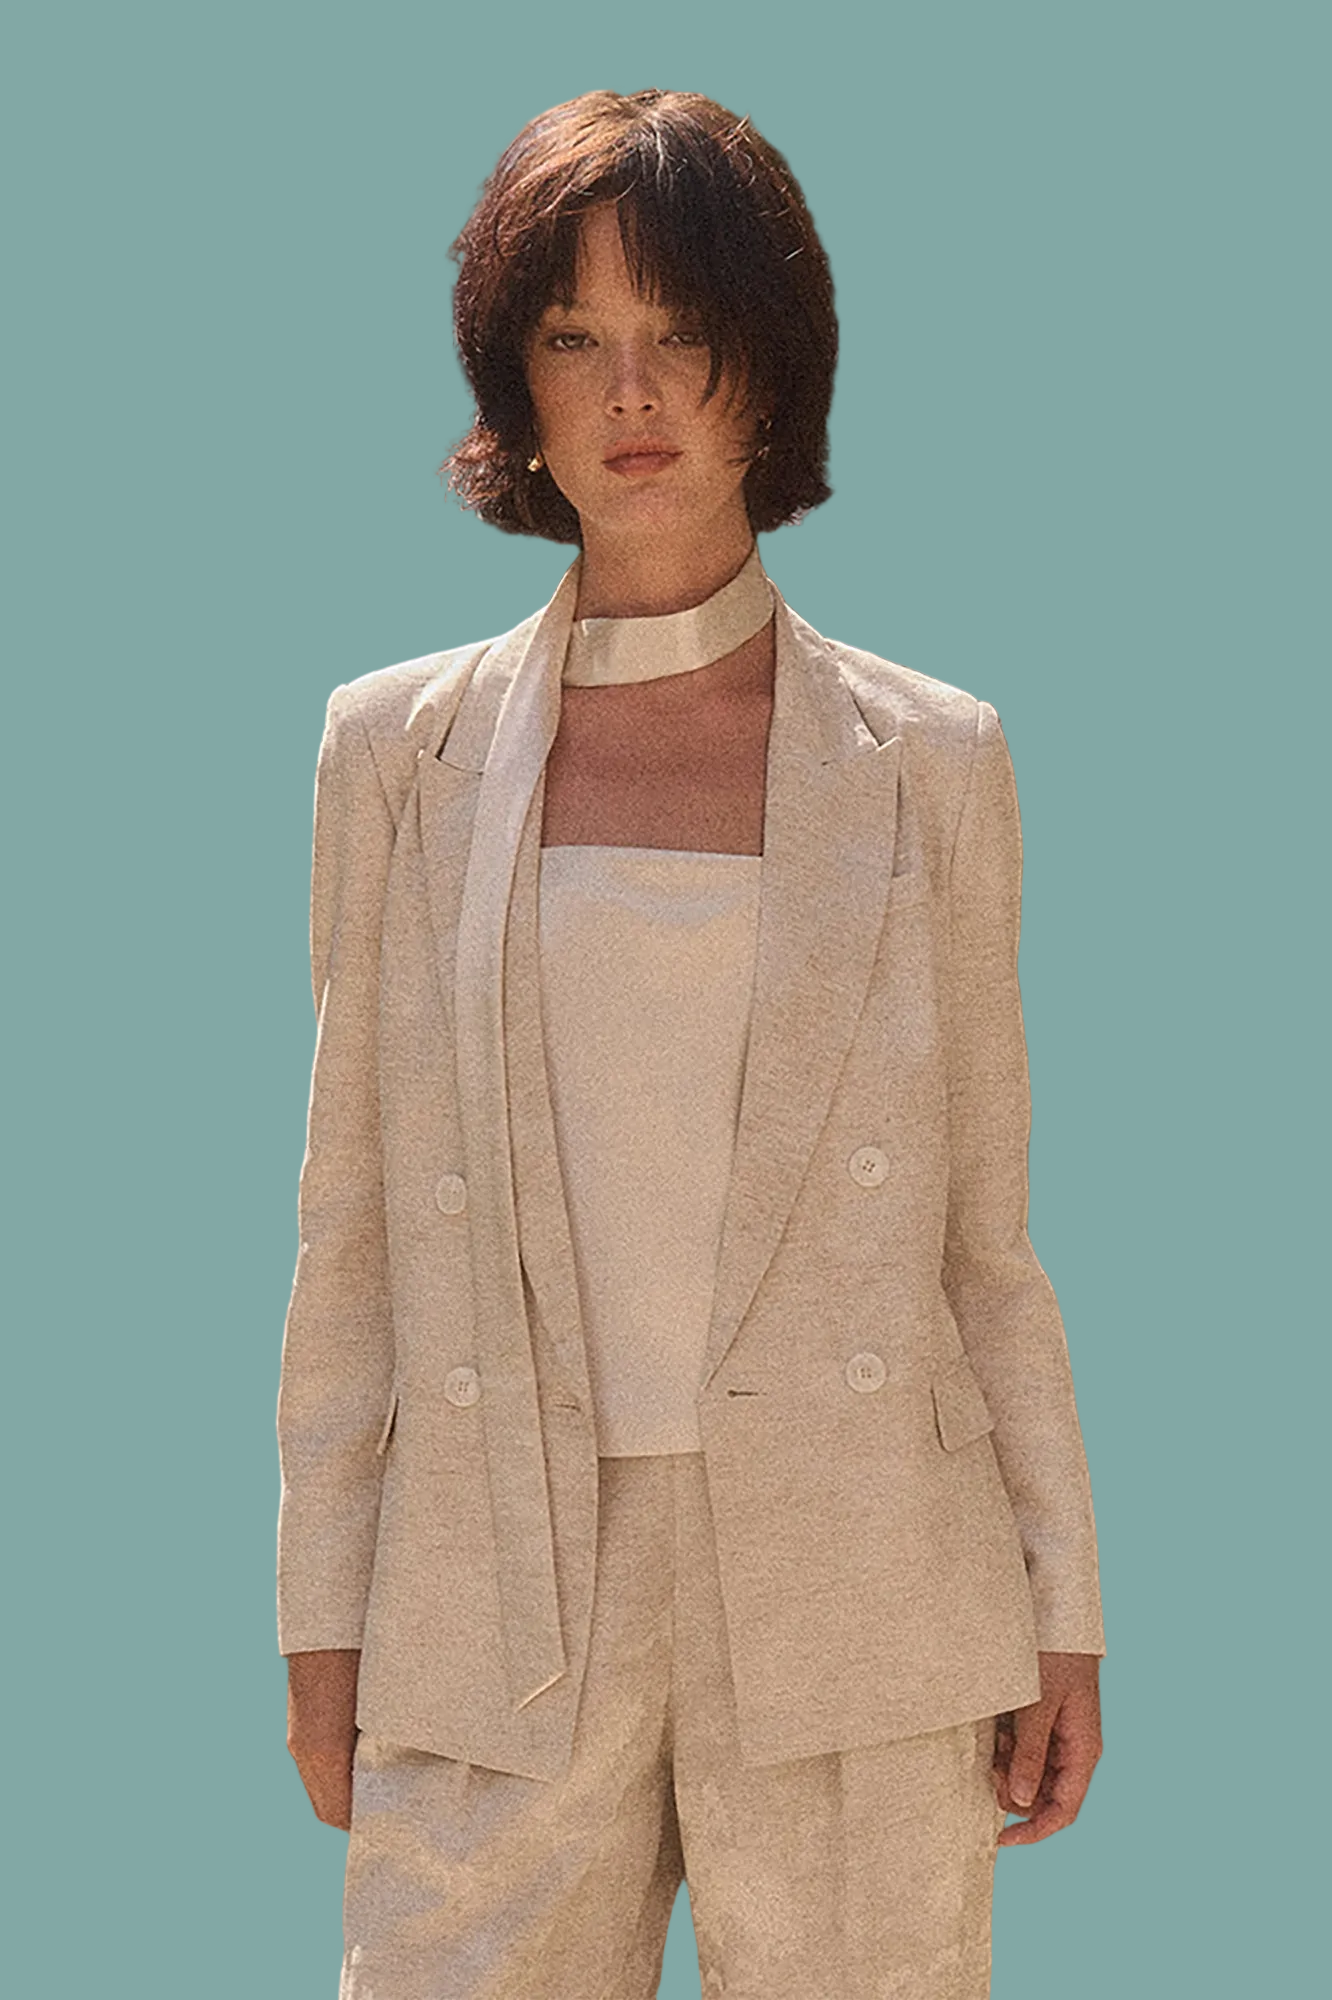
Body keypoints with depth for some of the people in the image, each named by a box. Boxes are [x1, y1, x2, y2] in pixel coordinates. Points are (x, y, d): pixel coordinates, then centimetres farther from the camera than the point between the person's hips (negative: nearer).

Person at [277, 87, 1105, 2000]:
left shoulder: (927, 760, 4)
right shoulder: (402, 748, 6)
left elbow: (985, 1222, 7)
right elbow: (356, 1214, 8)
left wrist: (1061, 1607, 4)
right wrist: (323, 1608, 6)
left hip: (853, 1609, 0)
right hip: (502, 1614, 1)